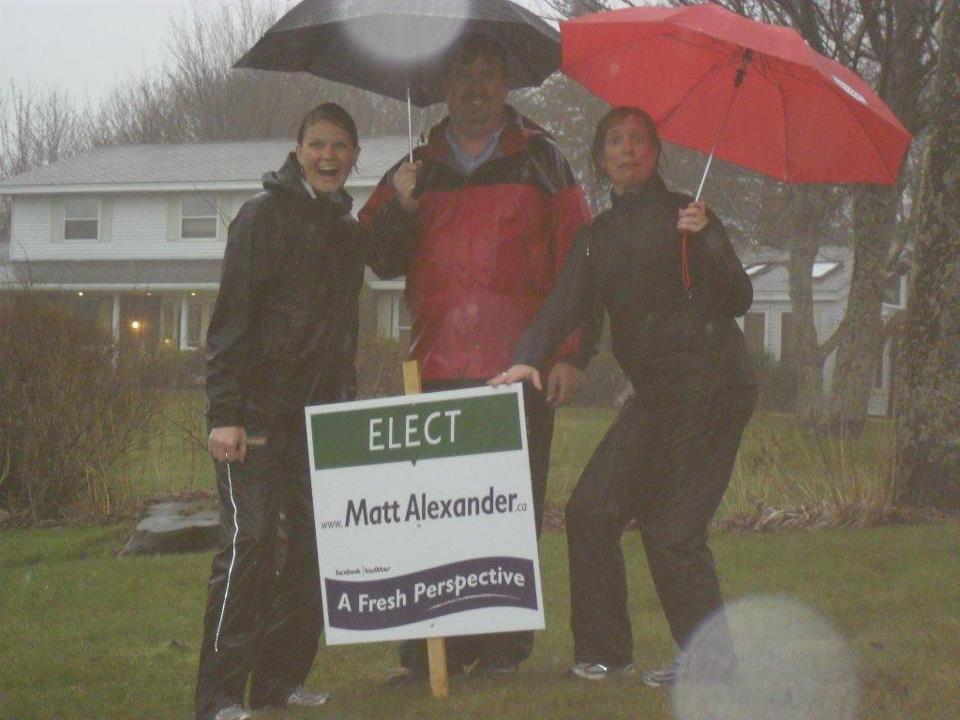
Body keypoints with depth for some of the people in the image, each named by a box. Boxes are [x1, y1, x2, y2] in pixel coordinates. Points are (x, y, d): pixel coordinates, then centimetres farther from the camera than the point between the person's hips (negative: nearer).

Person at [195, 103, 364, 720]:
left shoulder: (346, 229, 15)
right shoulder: (266, 215, -5)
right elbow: (232, 317, -11)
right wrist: (224, 413, -17)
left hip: (320, 414, 7)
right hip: (259, 410, -7)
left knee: (319, 543, 4)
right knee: (249, 542, -11)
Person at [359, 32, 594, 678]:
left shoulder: (539, 161, 9)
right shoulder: (420, 169, 19)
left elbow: (576, 261, 4)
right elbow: (380, 260, 13)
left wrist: (572, 353, -5)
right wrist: (398, 208, -7)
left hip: (519, 367, -3)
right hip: (438, 370, 3)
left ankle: (504, 649, 5)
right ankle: (431, 654, 4)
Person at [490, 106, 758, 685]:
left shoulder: (681, 214, -4)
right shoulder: (599, 235, 15)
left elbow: (739, 300, -11)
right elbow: (566, 305, 6)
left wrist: (704, 240, -26)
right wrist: (529, 359, -11)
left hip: (711, 386, -7)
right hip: (657, 393, 7)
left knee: (672, 527, -9)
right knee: (592, 508, 3)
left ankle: (711, 660, 2)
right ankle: (603, 652, 11)